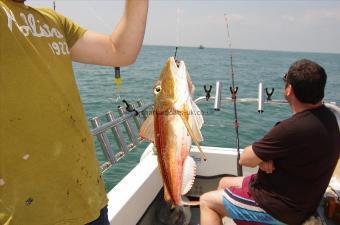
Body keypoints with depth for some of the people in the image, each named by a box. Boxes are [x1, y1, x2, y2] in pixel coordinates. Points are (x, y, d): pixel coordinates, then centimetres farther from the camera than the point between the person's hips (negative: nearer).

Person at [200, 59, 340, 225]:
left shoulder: (293, 128, -34)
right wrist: (263, 156, -15)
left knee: (206, 201, 3)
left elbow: (245, 159, -23)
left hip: (279, 209, -9)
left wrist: (261, 157, -4)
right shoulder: (327, 116, -4)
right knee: (224, 183, 22)